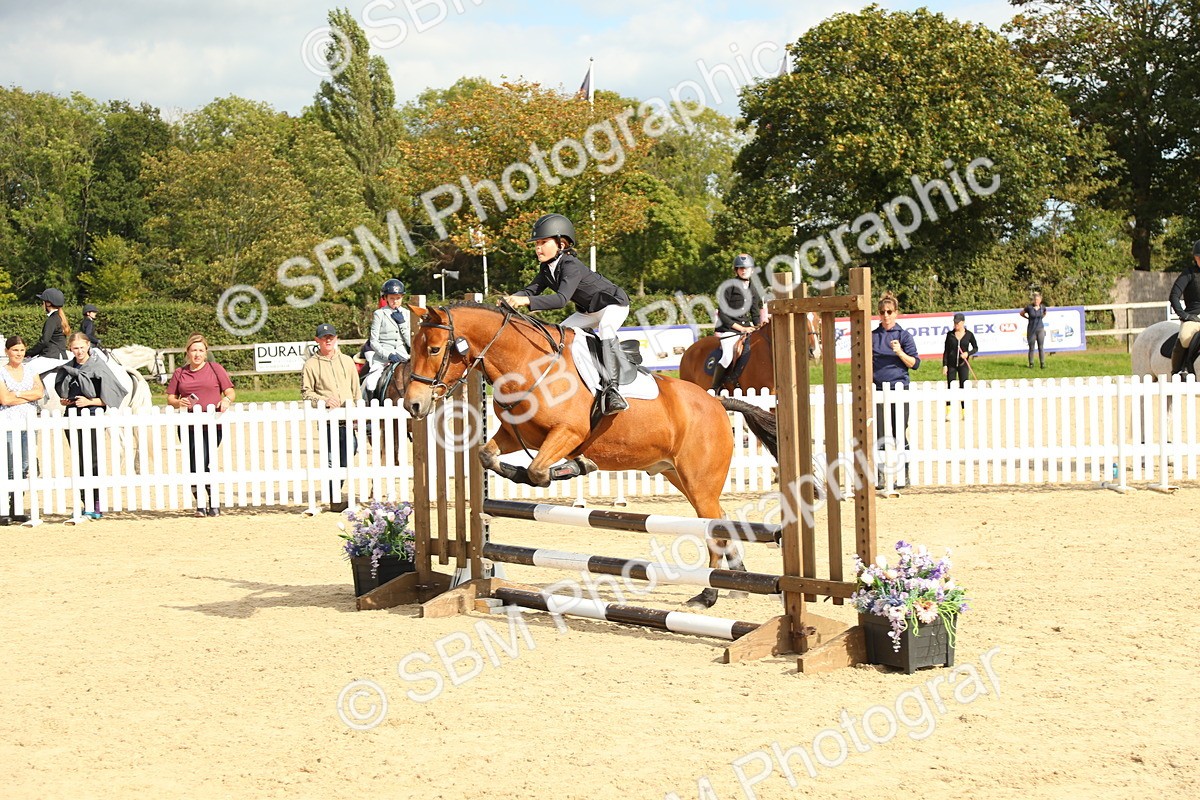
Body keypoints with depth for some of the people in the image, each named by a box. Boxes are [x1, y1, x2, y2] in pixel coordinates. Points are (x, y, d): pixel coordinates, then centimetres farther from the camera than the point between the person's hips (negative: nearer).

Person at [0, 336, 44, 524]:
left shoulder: (31, 372, 13)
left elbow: (40, 392, -1)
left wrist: (17, 394, -9)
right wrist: (29, 396, -4)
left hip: (29, 423, 5)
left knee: (24, 467, 4)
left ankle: (16, 509, 10)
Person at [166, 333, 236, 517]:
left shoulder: (215, 369, 8)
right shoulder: (180, 373, 13)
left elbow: (231, 392, 6)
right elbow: (170, 399, 15)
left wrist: (226, 400, -17)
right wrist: (179, 402, -8)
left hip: (211, 425, -3)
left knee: (202, 463, -15)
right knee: (192, 467, 2)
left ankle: (214, 504, -2)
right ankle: (200, 505, 16)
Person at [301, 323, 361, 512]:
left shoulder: (347, 361, 13)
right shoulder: (311, 364, 2)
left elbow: (356, 390, 14)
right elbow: (306, 392, 1)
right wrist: (324, 400, -15)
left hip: (349, 420, 4)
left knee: (348, 455, 5)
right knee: (333, 461, -4)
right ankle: (333, 501, 3)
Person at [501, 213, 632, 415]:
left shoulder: (571, 266, -32)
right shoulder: (546, 268, -3)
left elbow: (562, 299, -43)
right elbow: (533, 289, -6)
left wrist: (527, 301, -53)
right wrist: (512, 298, -27)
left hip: (614, 304, -10)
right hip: (588, 311, 10)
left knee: (606, 328, -38)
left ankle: (610, 387, -47)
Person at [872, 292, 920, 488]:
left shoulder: (904, 335, 3)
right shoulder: (873, 336, 10)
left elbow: (915, 363, -1)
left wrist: (900, 352, -15)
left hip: (899, 388, -2)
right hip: (878, 389, 2)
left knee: (899, 433, 1)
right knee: (879, 435, 1)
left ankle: (904, 474, 10)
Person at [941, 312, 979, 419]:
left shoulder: (969, 335, 0)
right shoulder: (950, 334, 1)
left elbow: (976, 348, 9)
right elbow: (946, 351, 3)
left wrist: (968, 353, -11)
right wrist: (944, 365, -3)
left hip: (963, 364, 0)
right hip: (951, 364, 0)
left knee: (963, 387, 3)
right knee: (950, 387, -4)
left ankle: (964, 412, 11)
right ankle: (948, 412, -3)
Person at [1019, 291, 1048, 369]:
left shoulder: (1042, 307, 0)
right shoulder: (1029, 307, -9)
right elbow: (1021, 313, 7)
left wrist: (1041, 318, 11)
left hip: (1040, 329, 2)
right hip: (1031, 330, -2)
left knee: (1041, 347, -2)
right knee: (1031, 348, 3)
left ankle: (1042, 364, 0)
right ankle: (1031, 364, 15)